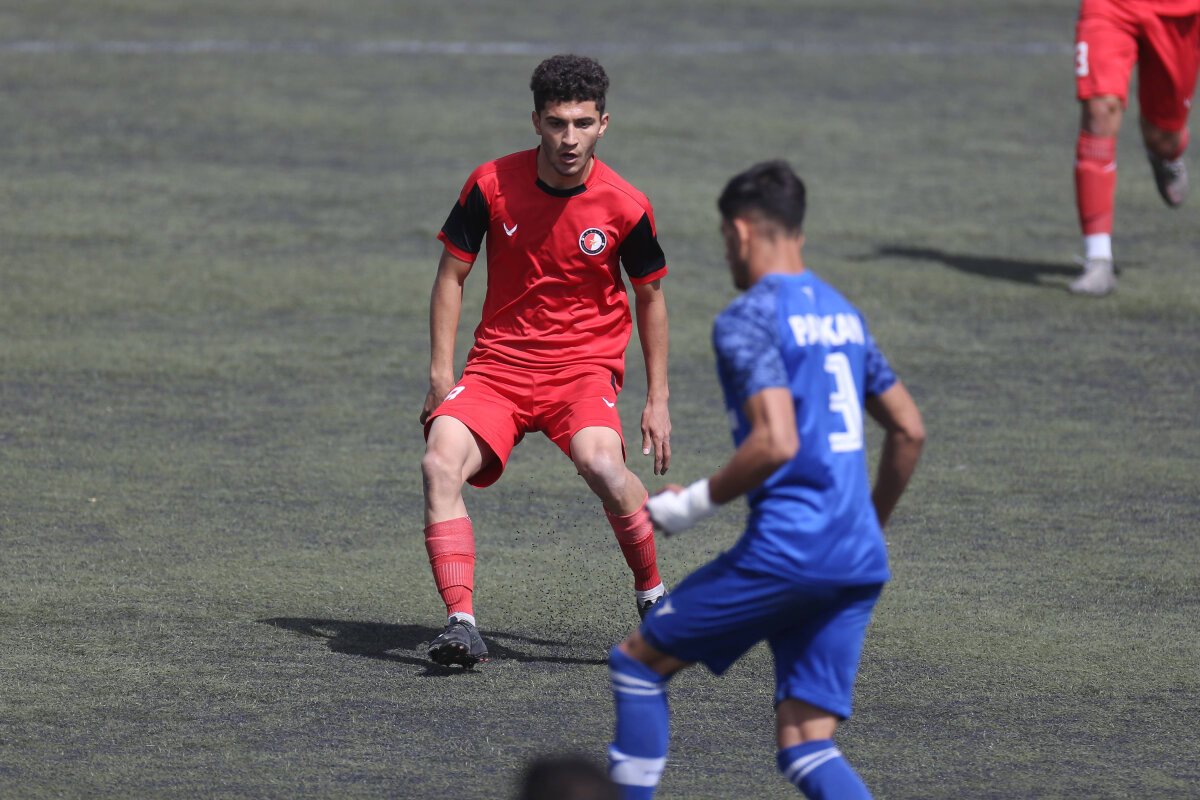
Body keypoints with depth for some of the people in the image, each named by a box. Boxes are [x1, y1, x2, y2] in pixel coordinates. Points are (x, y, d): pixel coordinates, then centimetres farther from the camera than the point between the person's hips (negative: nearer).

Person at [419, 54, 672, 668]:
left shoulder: (624, 206, -7)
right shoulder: (492, 185, -6)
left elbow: (650, 297, 8)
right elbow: (451, 276, 5)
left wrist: (657, 399, 7)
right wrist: (441, 374, -2)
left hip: (584, 365, -2)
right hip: (497, 364, 2)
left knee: (602, 463, -32)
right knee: (440, 463, -25)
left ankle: (651, 592, -8)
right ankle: (461, 623, -26)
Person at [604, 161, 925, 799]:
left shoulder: (747, 319, -8)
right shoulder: (840, 312, 18)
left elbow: (776, 442, -20)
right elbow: (909, 431, 21)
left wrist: (693, 503, -8)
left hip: (786, 549, -8)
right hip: (858, 561, 8)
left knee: (637, 660, 10)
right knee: (805, 745, 6)